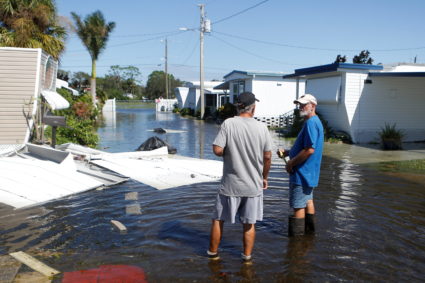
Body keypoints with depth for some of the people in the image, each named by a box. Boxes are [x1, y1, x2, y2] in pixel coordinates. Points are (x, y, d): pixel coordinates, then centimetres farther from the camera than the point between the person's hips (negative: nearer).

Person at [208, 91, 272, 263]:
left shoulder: (228, 124, -12)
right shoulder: (262, 127, -4)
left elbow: (217, 150, -18)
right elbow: (268, 157, 2)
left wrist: (229, 153, 5)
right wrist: (264, 177, 16)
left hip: (231, 184, -2)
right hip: (253, 184, 2)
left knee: (218, 219, 16)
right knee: (249, 223, 14)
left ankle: (213, 252, 29)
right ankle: (247, 256, 25)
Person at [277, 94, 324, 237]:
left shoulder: (311, 123, -20)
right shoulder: (314, 122, 14)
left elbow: (310, 150, -27)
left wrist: (291, 163, -17)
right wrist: (287, 152, 8)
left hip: (302, 172, -11)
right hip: (309, 173, 11)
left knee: (298, 206, -3)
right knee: (308, 200, 20)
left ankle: (296, 236, 6)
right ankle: (309, 229, 33)